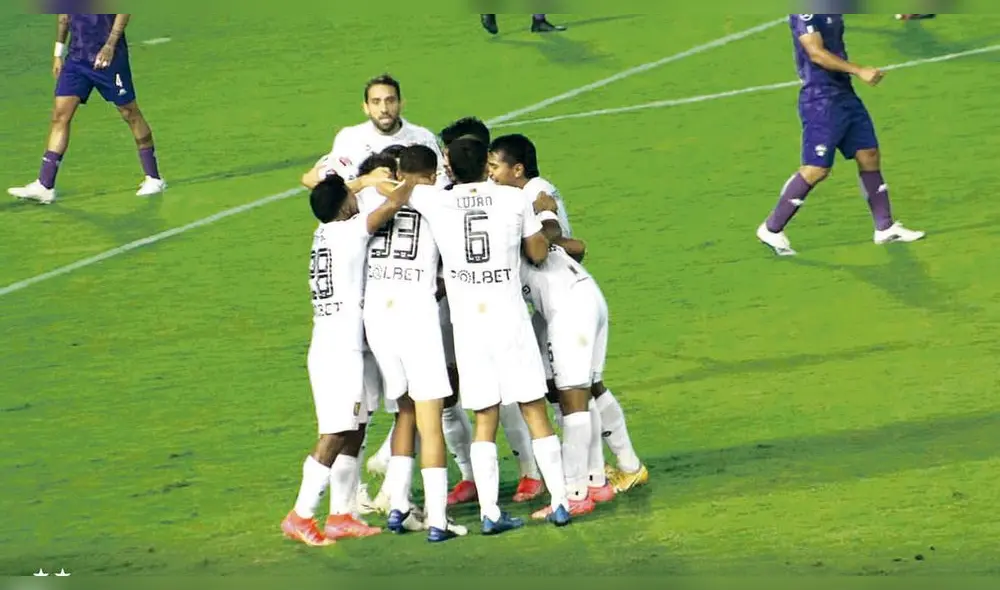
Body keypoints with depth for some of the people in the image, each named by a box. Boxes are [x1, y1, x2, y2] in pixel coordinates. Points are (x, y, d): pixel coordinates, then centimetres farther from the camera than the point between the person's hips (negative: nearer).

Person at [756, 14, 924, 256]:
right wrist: (859, 71, -24)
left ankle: (885, 228, 16)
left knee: (869, 155, 8)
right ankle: (771, 230, 5)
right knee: (816, 169, -8)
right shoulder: (805, 9, -16)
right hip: (820, 100, -9)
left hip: (845, 94, 9)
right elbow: (816, 53, -21)